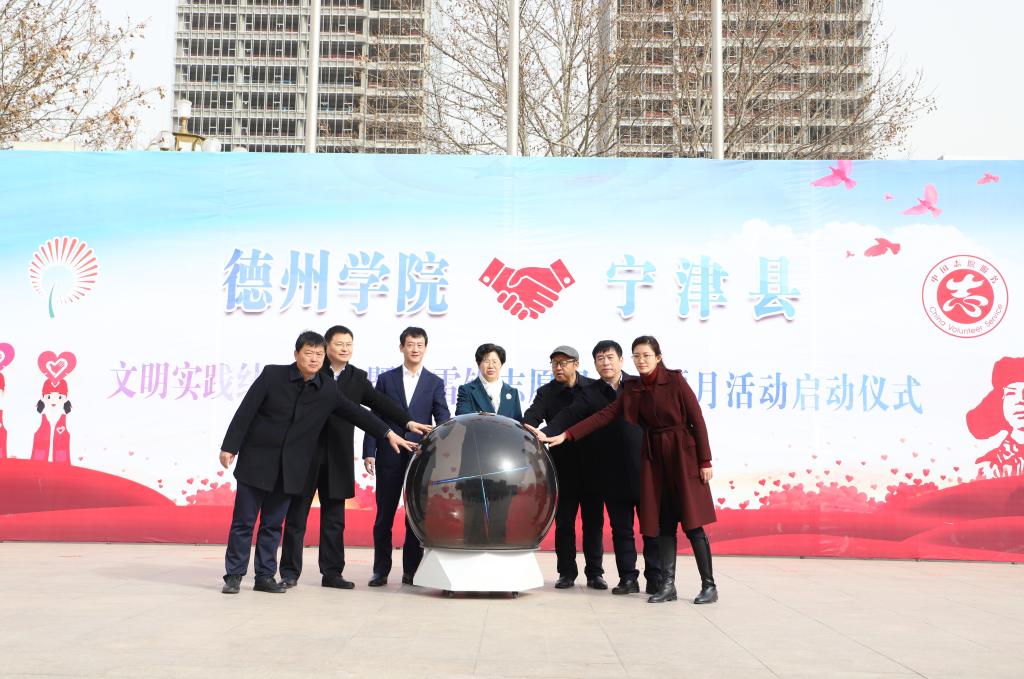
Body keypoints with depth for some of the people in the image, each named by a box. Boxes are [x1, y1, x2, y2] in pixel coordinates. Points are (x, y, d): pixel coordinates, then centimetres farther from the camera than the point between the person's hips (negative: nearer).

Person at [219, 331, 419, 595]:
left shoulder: (327, 393, 3)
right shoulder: (272, 375, -6)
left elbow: (356, 413, 5)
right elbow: (245, 411, -6)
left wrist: (388, 433, -2)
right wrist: (229, 446, -10)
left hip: (289, 469, 3)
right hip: (256, 461, -3)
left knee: (273, 524, 9)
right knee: (243, 521, 2)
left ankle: (265, 576, 16)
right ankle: (233, 576, 11)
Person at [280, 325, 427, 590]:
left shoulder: (357, 378, 10)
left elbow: (381, 403, 0)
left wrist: (408, 421, -14)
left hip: (337, 458, 4)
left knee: (334, 518, 8)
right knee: (297, 515, 3)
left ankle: (332, 573, 15)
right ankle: (290, 572, 11)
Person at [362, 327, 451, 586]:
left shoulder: (435, 383, 8)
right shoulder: (386, 379, 8)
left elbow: (442, 418, -1)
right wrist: (369, 452, -4)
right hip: (389, 455, 0)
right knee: (384, 514, 5)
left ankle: (411, 570, 13)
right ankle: (381, 570, 13)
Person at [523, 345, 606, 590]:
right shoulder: (546, 393, 2)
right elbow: (532, 416, -15)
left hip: (593, 464, 0)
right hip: (564, 466, 0)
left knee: (593, 519, 6)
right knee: (564, 520, 4)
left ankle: (594, 572, 15)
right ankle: (566, 572, 15)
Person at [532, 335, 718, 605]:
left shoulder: (675, 380, -7)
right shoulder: (632, 390, 5)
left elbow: (697, 420, -7)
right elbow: (603, 416, 0)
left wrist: (705, 461, -9)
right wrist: (564, 436, -8)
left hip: (683, 456, -4)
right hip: (654, 458, 4)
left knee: (692, 523, -3)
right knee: (663, 524, 4)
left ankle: (709, 585, 5)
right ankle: (668, 585, 10)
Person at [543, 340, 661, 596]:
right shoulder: (589, 394, 5)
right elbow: (569, 416, -8)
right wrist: (546, 433, -25)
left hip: (645, 468, -1)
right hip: (614, 475, 1)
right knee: (621, 528, 6)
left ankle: (655, 578, 11)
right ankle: (628, 578, 15)